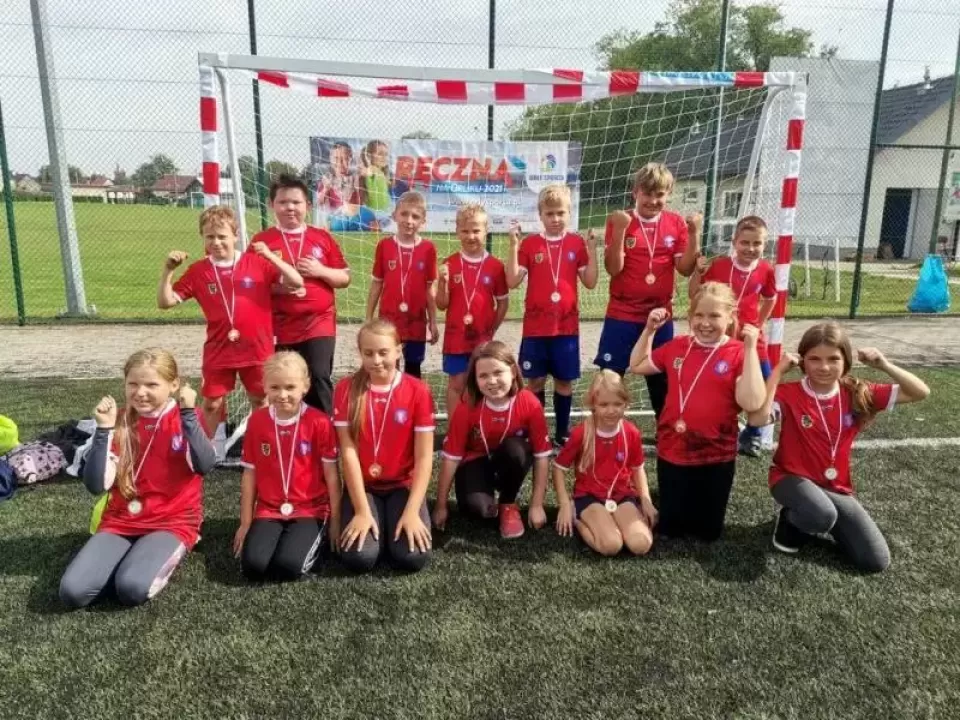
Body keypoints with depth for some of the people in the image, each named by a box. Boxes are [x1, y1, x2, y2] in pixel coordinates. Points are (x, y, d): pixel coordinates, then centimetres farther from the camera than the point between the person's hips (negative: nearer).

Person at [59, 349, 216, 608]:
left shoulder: (187, 418, -5)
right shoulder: (120, 422, 2)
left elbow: (204, 466, -24)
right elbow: (96, 485, -7)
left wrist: (188, 413, -27)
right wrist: (104, 429, -15)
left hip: (173, 521, -3)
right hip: (121, 521, 4)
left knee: (133, 588, -28)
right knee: (72, 591, -16)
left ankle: (165, 556, 4)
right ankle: (131, 557, 9)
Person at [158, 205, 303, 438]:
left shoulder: (257, 263, -5)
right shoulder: (198, 271, -1)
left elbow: (297, 283, -11)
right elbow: (165, 302, 0)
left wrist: (270, 256, -21)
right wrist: (168, 270, -15)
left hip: (256, 349, -1)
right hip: (218, 351, 1)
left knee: (260, 402, 15)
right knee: (212, 404, 10)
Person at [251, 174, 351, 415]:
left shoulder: (322, 237, 7)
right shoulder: (262, 240, 3)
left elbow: (345, 278, 9)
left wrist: (320, 271, -9)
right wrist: (277, 286, -15)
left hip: (320, 324, 0)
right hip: (281, 328, 0)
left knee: (319, 379, -9)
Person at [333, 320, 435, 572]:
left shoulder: (418, 391, -8)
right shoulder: (346, 389, -7)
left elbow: (424, 457, -9)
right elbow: (348, 452, -10)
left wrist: (412, 511, -19)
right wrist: (362, 511, -17)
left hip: (404, 485, 0)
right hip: (362, 486, 0)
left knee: (412, 557, -22)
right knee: (359, 557, -22)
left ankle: (396, 522, 11)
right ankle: (377, 522, 11)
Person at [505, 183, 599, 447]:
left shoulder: (577, 243, 2)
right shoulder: (529, 243, -1)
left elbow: (590, 282, 0)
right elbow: (512, 282, -6)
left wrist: (592, 250, -10)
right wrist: (514, 246, -14)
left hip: (567, 326, 1)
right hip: (535, 327, -1)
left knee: (564, 380, 8)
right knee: (535, 380, 6)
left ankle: (563, 433, 21)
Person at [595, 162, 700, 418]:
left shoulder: (677, 223, 2)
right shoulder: (620, 221, -6)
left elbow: (685, 269, -2)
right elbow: (613, 269, -13)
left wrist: (694, 234, -13)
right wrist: (620, 230, -23)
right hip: (622, 315, -2)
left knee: (661, 378, 13)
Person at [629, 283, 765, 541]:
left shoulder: (739, 353, -9)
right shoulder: (677, 346, 2)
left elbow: (751, 403, -22)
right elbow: (637, 366, 15)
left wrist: (750, 349, -22)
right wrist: (650, 329, 4)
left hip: (716, 457, -3)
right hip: (672, 452, 3)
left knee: (708, 532, 15)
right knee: (670, 529, 14)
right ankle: (679, 498, 44)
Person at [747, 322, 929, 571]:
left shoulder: (858, 393, -4)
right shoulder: (788, 393, -15)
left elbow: (920, 392, -1)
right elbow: (757, 419, -36)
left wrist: (884, 365, -14)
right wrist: (778, 371, -30)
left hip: (837, 487, 5)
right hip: (792, 477, -4)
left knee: (876, 561, -5)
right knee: (822, 517, -39)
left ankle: (821, 517, 20)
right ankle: (790, 518, -1)